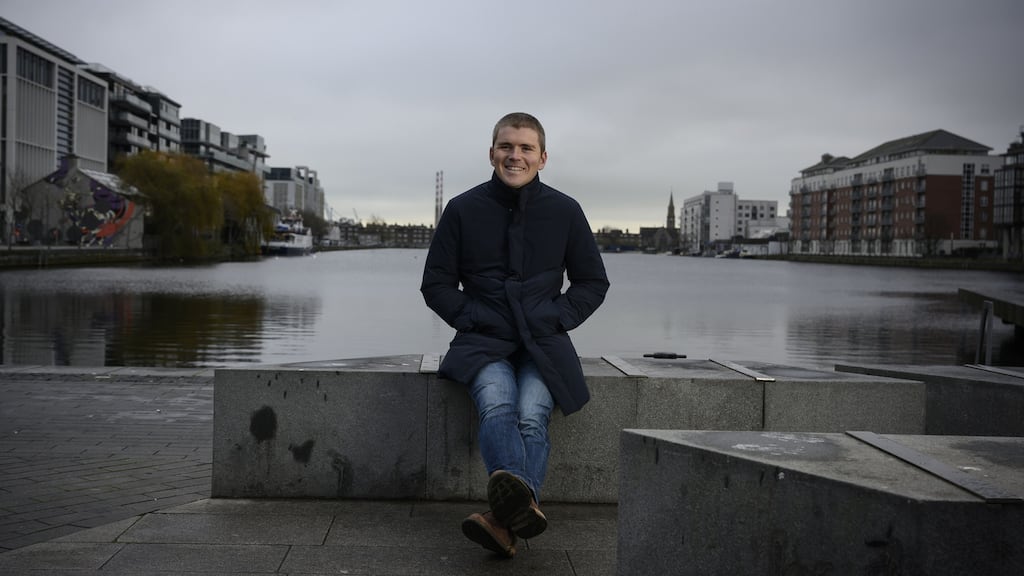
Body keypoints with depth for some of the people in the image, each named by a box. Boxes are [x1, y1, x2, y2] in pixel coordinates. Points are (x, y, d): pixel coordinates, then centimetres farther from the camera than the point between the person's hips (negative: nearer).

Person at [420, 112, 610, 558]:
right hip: (484, 340, -1)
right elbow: (436, 283, 13)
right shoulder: (463, 210, 6)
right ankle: (524, 504, -56)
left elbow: (593, 282, 18)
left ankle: (502, 520, -46)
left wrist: (558, 318, 1)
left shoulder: (565, 211, 9)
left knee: (532, 414, -29)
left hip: (543, 342, 1)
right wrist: (472, 318, -3)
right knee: (496, 404, -32)